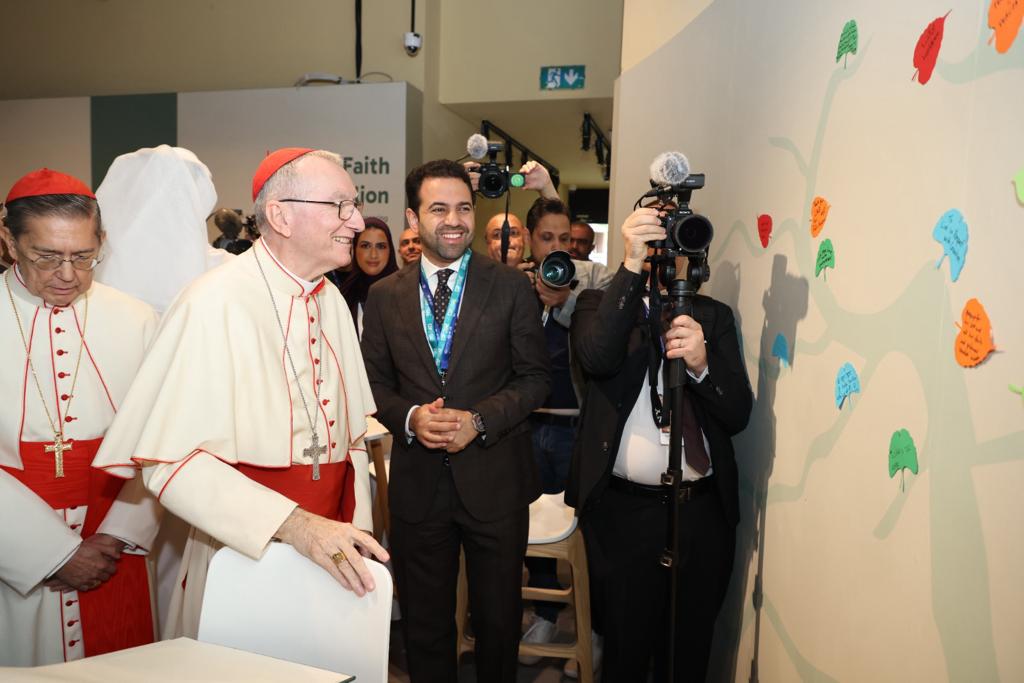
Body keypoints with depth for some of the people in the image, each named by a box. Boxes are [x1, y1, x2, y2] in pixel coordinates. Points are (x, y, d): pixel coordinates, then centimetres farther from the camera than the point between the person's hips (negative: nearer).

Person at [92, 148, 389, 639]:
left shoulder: (331, 301, 4)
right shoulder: (215, 303, -18)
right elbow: (171, 461, -23)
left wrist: (354, 540, 1)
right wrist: (295, 525, -29)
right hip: (244, 557, -6)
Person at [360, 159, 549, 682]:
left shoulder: (511, 287, -3)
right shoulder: (385, 296, 3)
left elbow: (534, 377, -2)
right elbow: (375, 382, 7)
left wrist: (479, 420, -16)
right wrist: (409, 417, -14)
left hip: (494, 479, -1)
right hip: (417, 482, 2)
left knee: (499, 620, 16)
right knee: (424, 625, 17)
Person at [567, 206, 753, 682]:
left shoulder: (714, 316, 7)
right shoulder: (600, 304, 1)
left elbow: (737, 415, 0)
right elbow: (597, 358, -22)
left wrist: (702, 364, -19)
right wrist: (631, 266, -27)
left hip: (703, 512, 3)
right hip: (622, 512, -2)